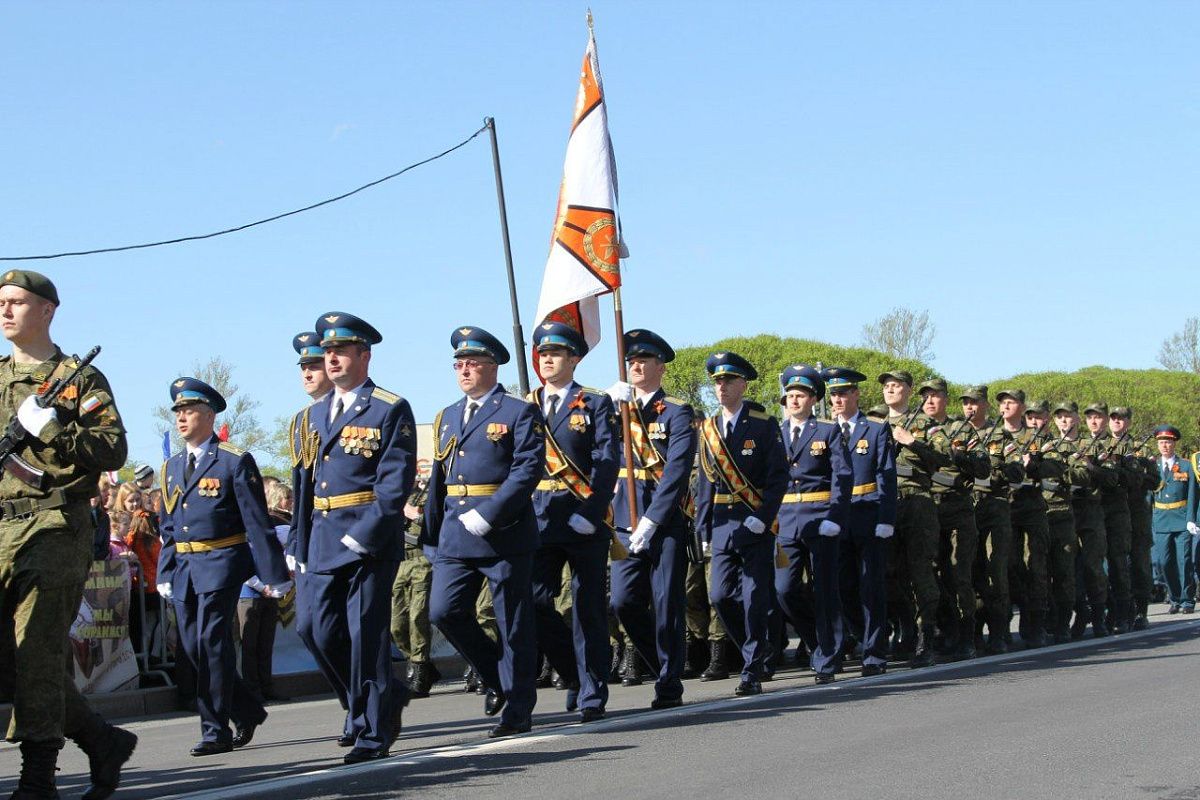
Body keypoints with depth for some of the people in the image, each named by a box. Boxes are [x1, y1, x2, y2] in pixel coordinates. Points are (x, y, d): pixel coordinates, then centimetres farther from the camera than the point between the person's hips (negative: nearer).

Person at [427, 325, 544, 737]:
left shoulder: (519, 412, -2)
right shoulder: (446, 417, 18)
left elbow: (528, 470, -13)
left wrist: (488, 514, -21)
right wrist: (433, 536, 16)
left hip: (505, 532, -6)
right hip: (455, 535, 6)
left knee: (514, 623, 0)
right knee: (444, 611, -4)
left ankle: (518, 710, 9)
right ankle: (497, 678, 18)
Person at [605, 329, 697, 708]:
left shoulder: (677, 412, -1)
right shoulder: (617, 407, 15)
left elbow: (677, 471, -11)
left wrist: (650, 521, -18)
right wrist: (607, 403, -15)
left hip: (667, 517, -4)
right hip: (627, 519, 5)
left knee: (667, 602, -2)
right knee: (624, 602, 0)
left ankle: (670, 686, 6)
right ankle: (663, 664, 19)